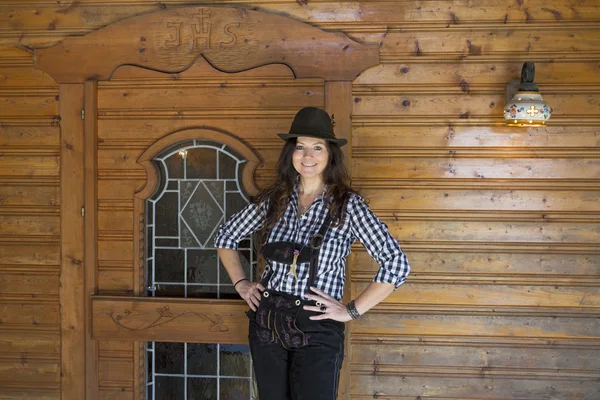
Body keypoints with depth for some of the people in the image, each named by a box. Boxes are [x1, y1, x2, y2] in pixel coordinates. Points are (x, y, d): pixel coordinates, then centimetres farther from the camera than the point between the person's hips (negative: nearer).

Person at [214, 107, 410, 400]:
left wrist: (352, 311, -13)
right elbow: (225, 237, 17)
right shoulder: (273, 199, 2)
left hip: (317, 331, -4)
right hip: (266, 324, 4)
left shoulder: (347, 204, -9)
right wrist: (240, 283, 6)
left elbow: (396, 264, -14)